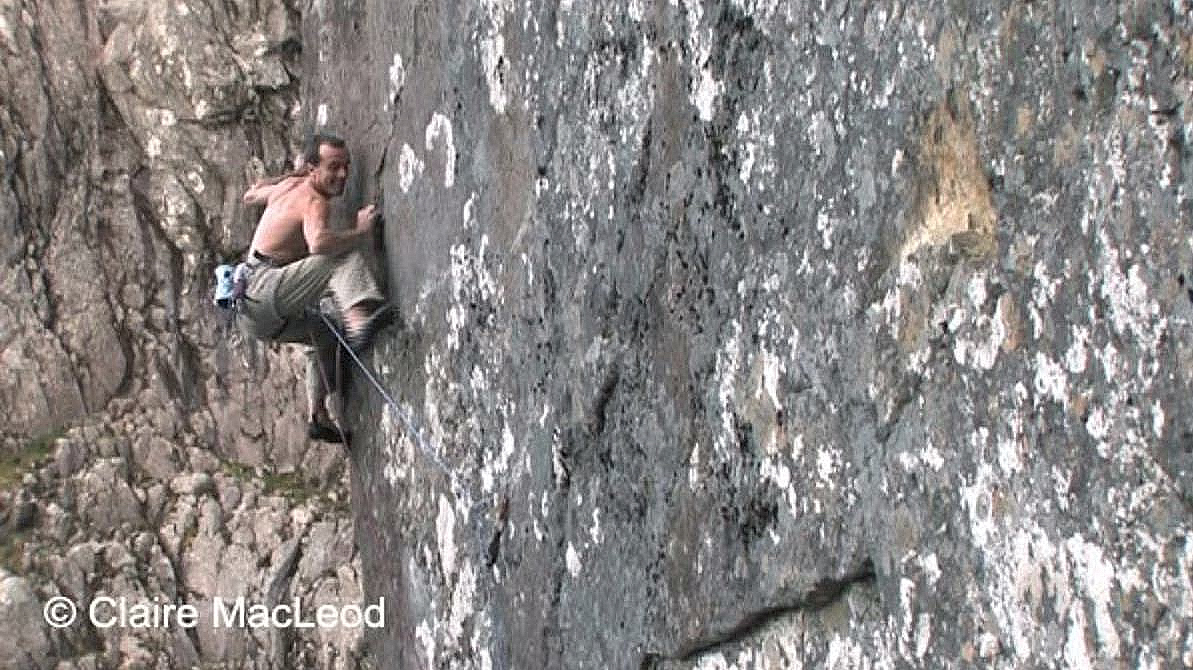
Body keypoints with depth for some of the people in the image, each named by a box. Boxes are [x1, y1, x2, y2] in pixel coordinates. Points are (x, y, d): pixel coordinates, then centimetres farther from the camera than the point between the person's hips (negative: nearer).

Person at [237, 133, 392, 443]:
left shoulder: (289, 186, 16)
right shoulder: (314, 201, -12)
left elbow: (250, 195, 40)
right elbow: (319, 242, -36)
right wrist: (362, 232, -23)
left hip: (253, 314, 10)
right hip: (262, 292, -10)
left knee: (323, 333, 32)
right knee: (345, 258, -24)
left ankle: (317, 415, 26)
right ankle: (358, 322, -48)